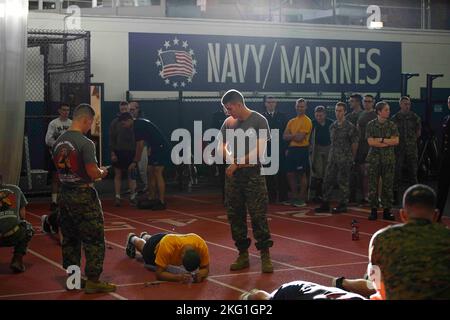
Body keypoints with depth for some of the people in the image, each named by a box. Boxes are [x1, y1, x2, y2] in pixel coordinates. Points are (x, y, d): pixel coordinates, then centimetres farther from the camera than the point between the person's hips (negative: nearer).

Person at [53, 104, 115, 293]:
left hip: (65, 194, 8)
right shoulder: (85, 143, -17)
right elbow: (93, 173, -21)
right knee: (94, 240, 1)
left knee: (69, 239, 16)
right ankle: (93, 281, 3)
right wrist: (102, 172, 2)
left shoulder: (59, 141, 6)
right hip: (83, 196, -8)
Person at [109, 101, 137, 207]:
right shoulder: (115, 122, 2)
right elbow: (111, 139, 0)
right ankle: (117, 197, 8)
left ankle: (132, 197, 9)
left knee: (131, 175, 3)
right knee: (117, 175, 4)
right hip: (118, 152, 0)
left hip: (131, 152, 0)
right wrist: (112, 153, -7)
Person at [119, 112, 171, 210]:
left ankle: (162, 202, -12)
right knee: (150, 174, 9)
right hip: (155, 149, 10)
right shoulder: (139, 123, 14)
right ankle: (152, 200, 12)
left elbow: (140, 146, -15)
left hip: (162, 149, -10)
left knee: (158, 174, -12)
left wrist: (135, 162, -9)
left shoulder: (138, 126, -16)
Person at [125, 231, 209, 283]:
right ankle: (132, 239, 65)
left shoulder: (201, 245, -44)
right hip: (156, 244, -3)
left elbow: (205, 268, -28)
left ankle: (145, 236, 71)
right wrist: (179, 277, -59)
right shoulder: (167, 247, -51)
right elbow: (159, 274, -43)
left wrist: (200, 274, -50)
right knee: (146, 254, 34)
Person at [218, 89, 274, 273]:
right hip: (233, 176, 5)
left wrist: (237, 163, -7)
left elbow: (259, 150, -9)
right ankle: (243, 255, 15)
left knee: (258, 216, -7)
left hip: (253, 175, -5)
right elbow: (222, 148, 12)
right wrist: (232, 160, -8)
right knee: (235, 216, 6)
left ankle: (265, 256, -2)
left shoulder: (259, 121, -4)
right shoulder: (228, 123, 10)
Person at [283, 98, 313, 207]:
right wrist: (295, 135, -11)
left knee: (303, 174, 0)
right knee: (290, 174, 9)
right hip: (291, 149, 7)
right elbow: (285, 136, 5)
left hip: (302, 150, -7)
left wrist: (291, 136, 0)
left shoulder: (307, 121, -8)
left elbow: (300, 138, -16)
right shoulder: (291, 121, 14)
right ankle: (294, 197, 19)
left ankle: (302, 198, 6)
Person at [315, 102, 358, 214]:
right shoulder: (333, 126, 10)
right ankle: (325, 204, 12)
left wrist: (351, 157, 3)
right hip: (333, 158, 6)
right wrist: (333, 154, 13)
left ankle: (343, 205, 8)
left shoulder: (349, 127, -8)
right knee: (328, 180, 6)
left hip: (344, 159, -6)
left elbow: (355, 143, -4)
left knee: (343, 182, -1)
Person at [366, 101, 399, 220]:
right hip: (374, 158, -1)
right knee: (373, 185, -1)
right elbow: (370, 142, -9)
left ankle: (387, 210, 7)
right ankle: (373, 210, 6)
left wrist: (381, 140, -10)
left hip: (388, 158, 1)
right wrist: (388, 142, -9)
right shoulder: (371, 125, 1)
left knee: (388, 185, 1)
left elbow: (396, 141, -4)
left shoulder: (392, 125, 6)